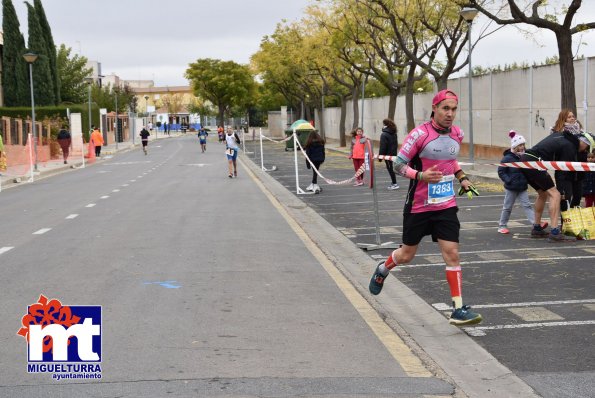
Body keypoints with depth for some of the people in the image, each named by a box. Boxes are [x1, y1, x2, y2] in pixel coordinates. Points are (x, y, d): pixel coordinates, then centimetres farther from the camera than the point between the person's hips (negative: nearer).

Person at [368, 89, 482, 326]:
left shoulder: (457, 134, 3)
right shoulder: (420, 134, -15)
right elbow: (399, 165, -11)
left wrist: (462, 178, 9)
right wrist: (421, 176, -27)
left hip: (446, 206, 4)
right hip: (418, 206, -4)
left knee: (452, 253, -7)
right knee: (407, 255, 11)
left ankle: (458, 309, -4)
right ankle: (382, 269, 45)